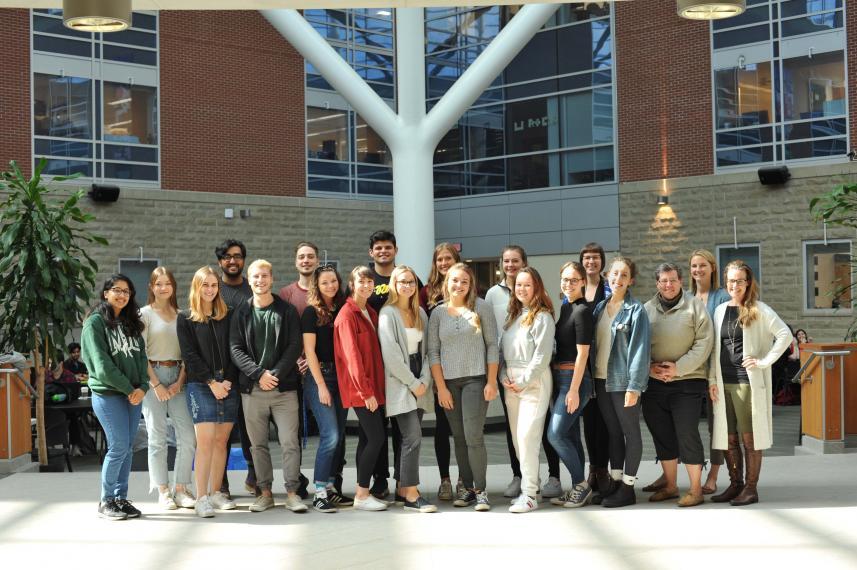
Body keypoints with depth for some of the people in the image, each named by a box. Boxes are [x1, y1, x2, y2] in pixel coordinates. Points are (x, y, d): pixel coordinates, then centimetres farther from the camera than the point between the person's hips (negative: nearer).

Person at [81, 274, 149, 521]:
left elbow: (141, 357, 10)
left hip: (133, 394, 6)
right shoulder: (96, 322, -4)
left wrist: (142, 387, -6)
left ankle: (121, 497, 13)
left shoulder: (132, 323, 16)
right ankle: (106, 501, 3)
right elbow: (102, 363, -11)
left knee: (127, 448, 6)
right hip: (107, 394, -6)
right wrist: (128, 389, -12)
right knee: (119, 447, -9)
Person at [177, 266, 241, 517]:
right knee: (205, 441, -10)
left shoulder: (228, 316, 12)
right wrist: (212, 382, -10)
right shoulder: (186, 318, 5)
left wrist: (229, 381, -6)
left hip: (229, 385, 3)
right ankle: (202, 498, -9)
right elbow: (189, 355, -2)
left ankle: (215, 493, 13)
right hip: (200, 386, -3)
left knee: (221, 441, 5)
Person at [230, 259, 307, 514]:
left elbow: (294, 347, -1)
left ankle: (292, 492, 1)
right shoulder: (241, 313, 8)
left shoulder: (287, 311, 5)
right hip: (252, 388, 2)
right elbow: (236, 349, 0)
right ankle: (265, 492, 14)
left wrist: (276, 374, -13)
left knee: (290, 442, -5)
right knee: (258, 444, 6)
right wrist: (259, 373, -13)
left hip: (284, 387, -1)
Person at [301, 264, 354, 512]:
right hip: (319, 376, -6)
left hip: (341, 377, 6)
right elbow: (309, 350, -8)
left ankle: (331, 487, 14)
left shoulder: (342, 310, 10)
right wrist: (321, 385, -12)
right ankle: (319, 494, -8)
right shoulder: (312, 312, -5)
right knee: (330, 436, -12)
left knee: (339, 437, 6)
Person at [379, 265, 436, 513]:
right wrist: (412, 383, -11)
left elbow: (425, 349, 12)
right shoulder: (388, 313, -7)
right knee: (413, 437, -13)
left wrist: (424, 380, -2)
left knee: (409, 437, 8)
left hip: (419, 383, 6)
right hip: (399, 383, -6)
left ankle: (402, 489, 15)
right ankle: (411, 496, -12)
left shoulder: (420, 313, 13)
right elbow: (391, 355, -13)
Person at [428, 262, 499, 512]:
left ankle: (481, 490, -2)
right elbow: (433, 352, 5)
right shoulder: (438, 314, 7)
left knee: (474, 437, -10)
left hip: (475, 379, -3)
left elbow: (493, 345, 1)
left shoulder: (481, 308, 1)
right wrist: (441, 387, -2)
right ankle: (467, 487, 14)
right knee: (459, 438, 5)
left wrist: (492, 382, -5)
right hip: (449, 382, 3)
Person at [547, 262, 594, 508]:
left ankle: (581, 485, -2)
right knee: (570, 435, 10)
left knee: (556, 434, -13)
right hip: (560, 378, 8)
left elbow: (582, 353, -14)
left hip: (575, 379, -8)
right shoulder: (565, 308, 14)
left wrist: (574, 390, -18)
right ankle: (579, 489, 16)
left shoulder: (582, 311, -11)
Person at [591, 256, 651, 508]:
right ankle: (615, 481, 20)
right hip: (601, 380, 6)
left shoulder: (636, 310, -7)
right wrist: (591, 379, 6)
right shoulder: (600, 308, 10)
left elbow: (640, 349, -12)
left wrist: (634, 386, -18)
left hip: (623, 381, -6)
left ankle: (628, 487, 6)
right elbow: (594, 343, 13)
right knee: (613, 432, 12)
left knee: (630, 431, 2)